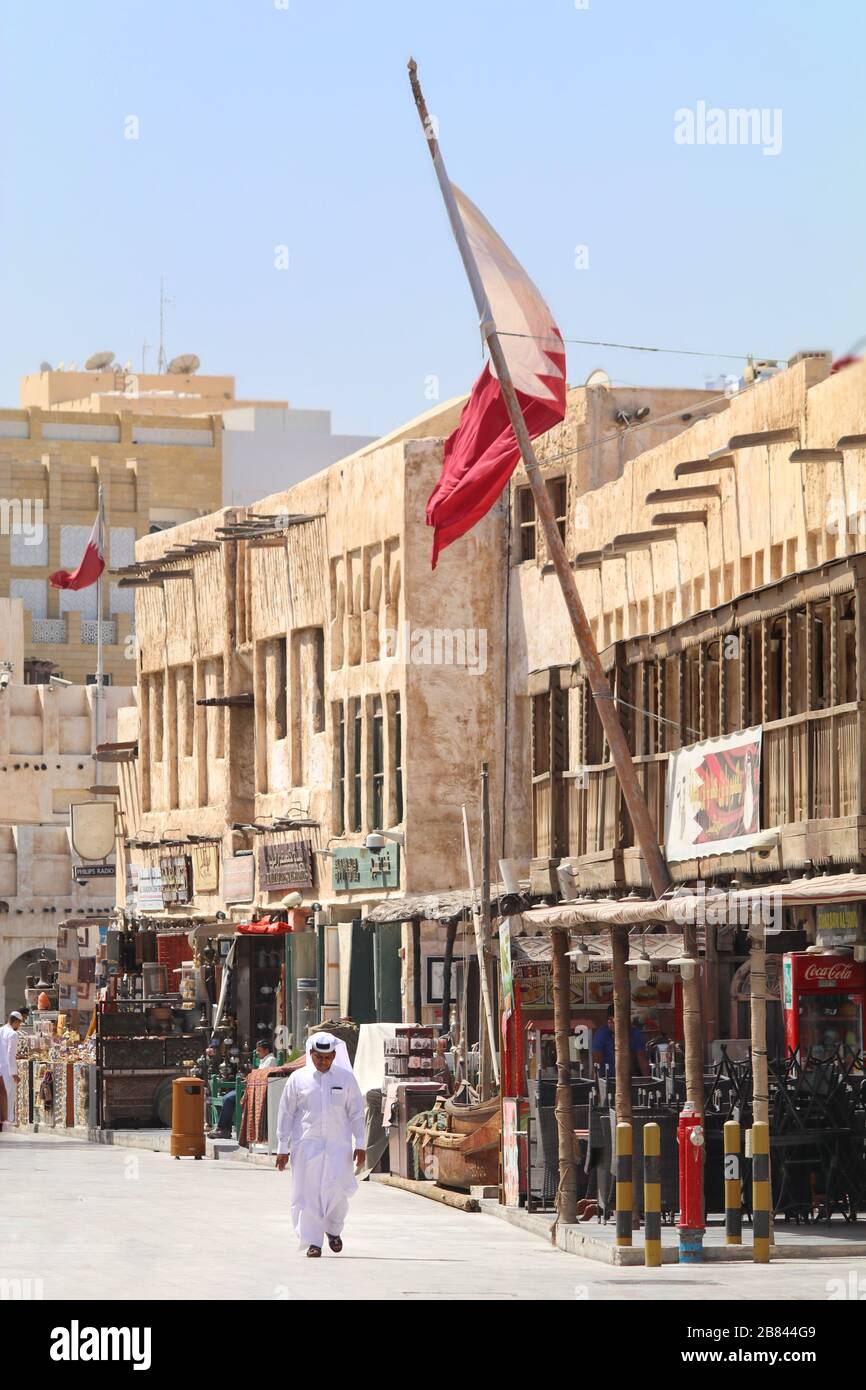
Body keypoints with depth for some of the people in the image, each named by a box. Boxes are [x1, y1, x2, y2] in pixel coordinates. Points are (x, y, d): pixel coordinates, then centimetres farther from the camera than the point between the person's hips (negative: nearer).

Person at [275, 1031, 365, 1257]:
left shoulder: (346, 1079, 7)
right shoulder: (298, 1079, 4)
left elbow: (356, 1113, 10)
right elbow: (286, 1114, 7)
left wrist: (359, 1145, 4)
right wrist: (283, 1148, 4)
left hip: (338, 1145, 0)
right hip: (307, 1144, 0)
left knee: (337, 1191, -7)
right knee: (308, 1193, -4)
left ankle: (333, 1230, 21)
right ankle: (313, 1242, 3)